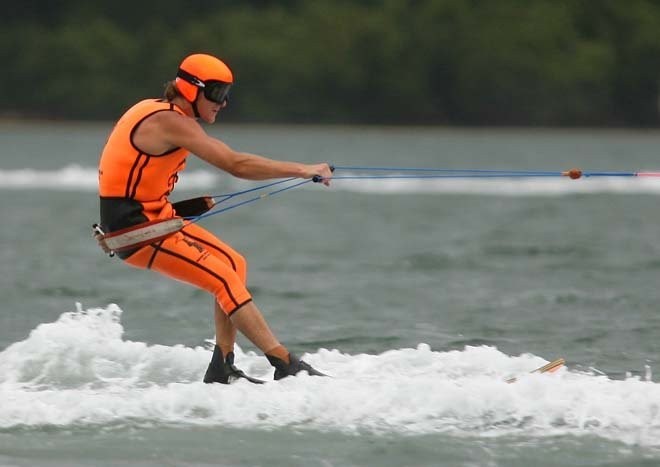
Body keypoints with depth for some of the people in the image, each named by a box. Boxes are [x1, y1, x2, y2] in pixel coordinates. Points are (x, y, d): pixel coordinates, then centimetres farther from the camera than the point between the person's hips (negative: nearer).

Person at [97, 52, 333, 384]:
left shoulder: (159, 112, 11)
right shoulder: (171, 122, -20)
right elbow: (236, 164, -26)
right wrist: (302, 170, -23)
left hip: (153, 218, 10)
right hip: (136, 229, -10)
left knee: (234, 265, 8)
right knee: (225, 280, -13)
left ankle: (222, 369, 7)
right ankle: (286, 365, -14)